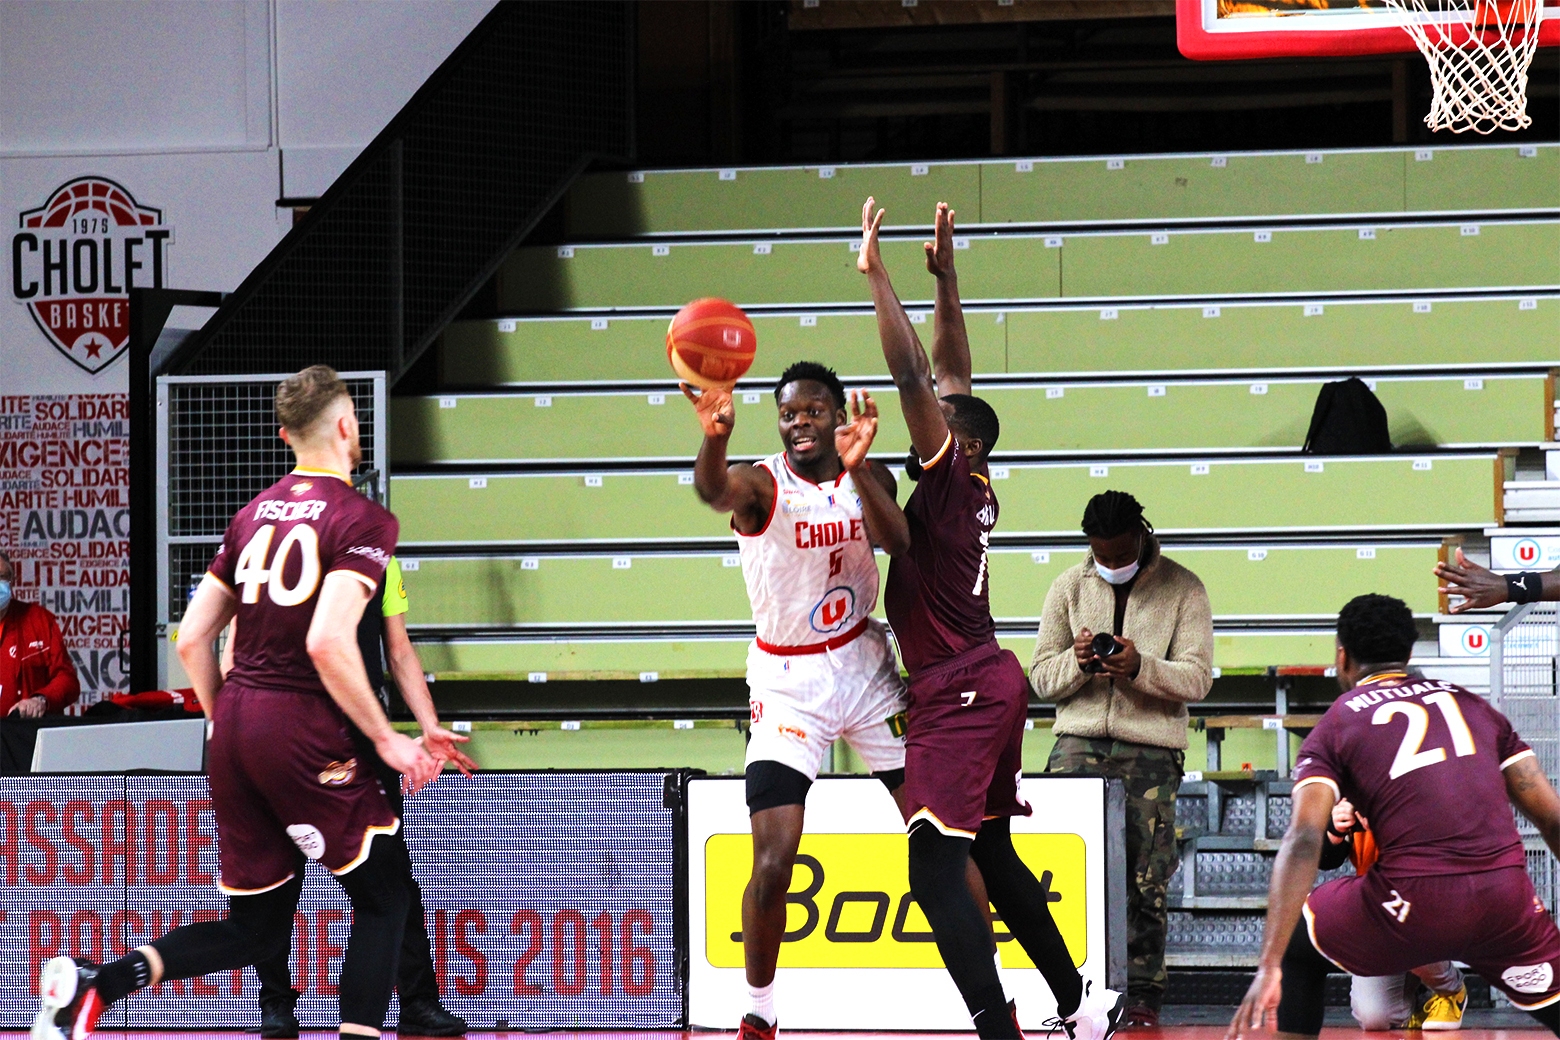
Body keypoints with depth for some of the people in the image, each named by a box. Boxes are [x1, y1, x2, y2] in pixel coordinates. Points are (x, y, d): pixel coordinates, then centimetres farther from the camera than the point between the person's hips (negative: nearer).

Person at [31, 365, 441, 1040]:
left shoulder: (254, 513, 13)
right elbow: (328, 642, -20)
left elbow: (192, 638, 13)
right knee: (382, 901, 7)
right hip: (303, 731, -7)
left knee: (257, 928, 13)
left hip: (234, 728, 7)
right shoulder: (363, 520, -7)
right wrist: (386, 739, -10)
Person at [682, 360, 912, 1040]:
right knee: (773, 862, -13)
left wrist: (856, 469, -40)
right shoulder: (762, 486, -14)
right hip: (787, 683, -4)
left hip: (865, 665, 4)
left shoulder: (869, 476, 0)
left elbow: (892, 537, -22)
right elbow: (714, 491, -40)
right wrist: (715, 437, -63)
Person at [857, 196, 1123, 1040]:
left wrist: (877, 278, -18)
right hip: (991, 682, 10)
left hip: (958, 693, -10)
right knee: (991, 856, 21)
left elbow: (916, 377, -19)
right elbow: (948, 374, 20)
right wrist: (944, 279, 22)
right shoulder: (972, 491, 10)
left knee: (935, 870, -15)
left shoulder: (948, 479, -11)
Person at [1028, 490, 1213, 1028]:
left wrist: (1141, 667, -21)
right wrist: (1078, 662, -13)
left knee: (1146, 882, -3)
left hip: (1152, 751, -2)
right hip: (1080, 743, 2)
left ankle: (1143, 998, 3)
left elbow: (1198, 677, -3)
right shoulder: (1069, 587, 10)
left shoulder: (1183, 590, 3)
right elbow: (1042, 675, 10)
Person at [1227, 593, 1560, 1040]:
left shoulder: (1334, 726, 12)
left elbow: (1303, 841, -4)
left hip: (1415, 901, -2)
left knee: (1297, 944, 24)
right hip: (1505, 893, 2)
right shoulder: (1471, 703, 21)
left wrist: (1270, 968, -11)